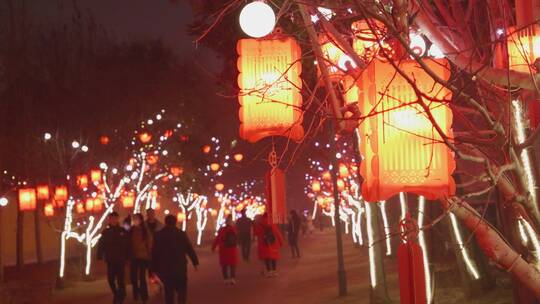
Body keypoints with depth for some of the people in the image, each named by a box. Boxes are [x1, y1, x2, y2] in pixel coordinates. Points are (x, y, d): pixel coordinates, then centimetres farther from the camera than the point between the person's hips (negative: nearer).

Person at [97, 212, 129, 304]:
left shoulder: (123, 231, -1)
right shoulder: (106, 232, 5)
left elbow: (127, 245, -2)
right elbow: (101, 246, 2)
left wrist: (127, 257, -7)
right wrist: (99, 257, -6)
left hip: (121, 260, -2)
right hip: (110, 260, 3)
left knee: (120, 280, -6)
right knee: (110, 279, 5)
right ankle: (116, 295, 29)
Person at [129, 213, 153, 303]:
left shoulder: (146, 230, -4)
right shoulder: (131, 230, 3)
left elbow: (150, 243, -3)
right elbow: (129, 243, 4)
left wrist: (149, 255, -6)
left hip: (143, 257, -3)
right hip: (134, 257, 3)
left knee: (142, 277, -4)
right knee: (133, 277, 4)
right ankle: (136, 295, 23)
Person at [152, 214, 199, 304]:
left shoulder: (158, 235, 2)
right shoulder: (181, 234, -2)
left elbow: (154, 253, 2)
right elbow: (190, 249, -3)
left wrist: (155, 268, 7)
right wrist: (195, 261, 5)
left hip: (165, 268, 1)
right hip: (180, 267, -1)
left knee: (169, 291, 11)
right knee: (182, 289, 9)